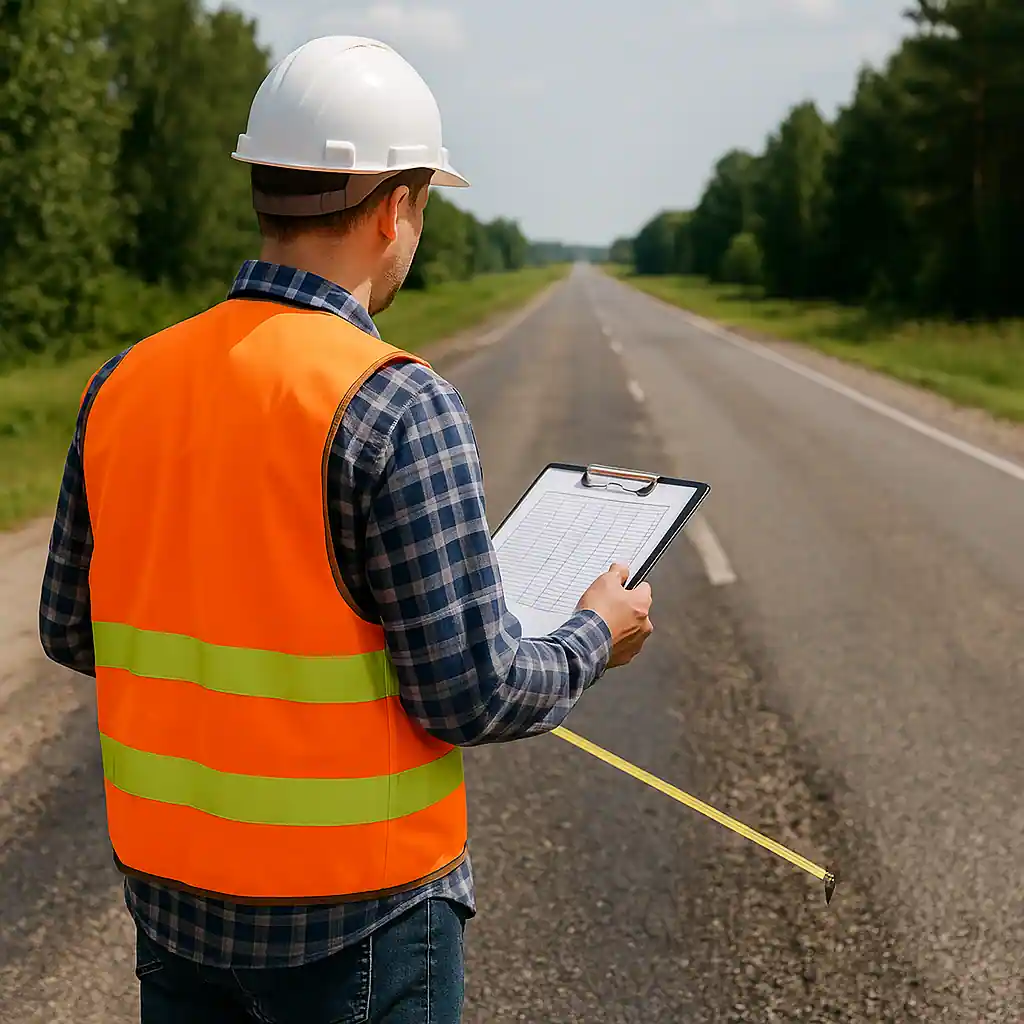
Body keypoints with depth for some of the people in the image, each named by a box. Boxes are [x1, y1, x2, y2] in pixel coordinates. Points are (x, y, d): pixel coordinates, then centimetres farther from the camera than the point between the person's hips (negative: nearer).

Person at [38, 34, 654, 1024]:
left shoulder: (125, 383, -2)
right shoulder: (397, 406, -20)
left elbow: (73, 631, 7)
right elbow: (473, 697, -18)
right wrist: (596, 635, 0)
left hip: (172, 890, 6)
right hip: (352, 912, -5)